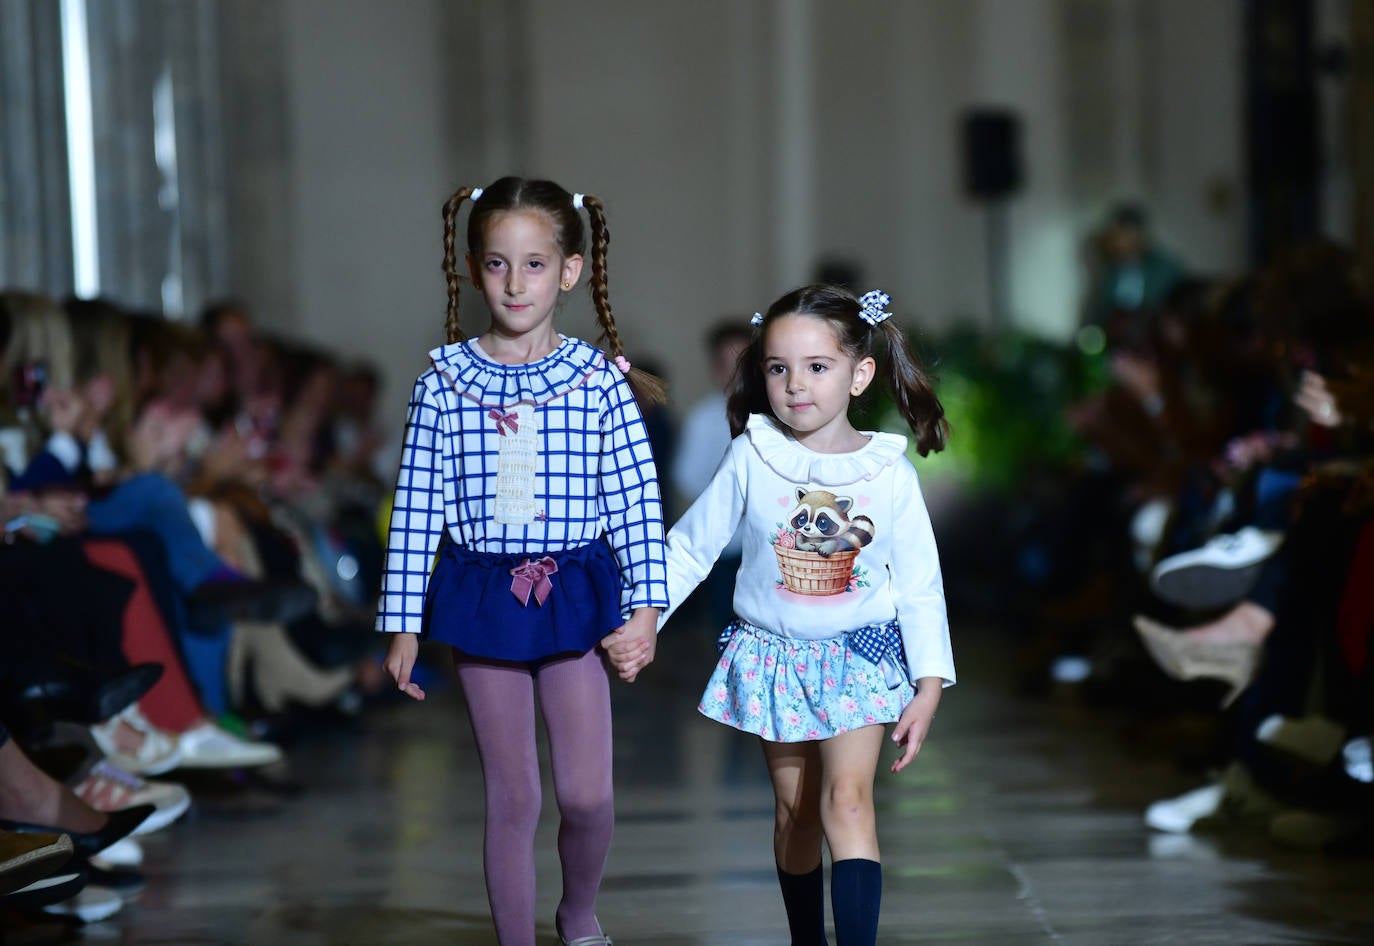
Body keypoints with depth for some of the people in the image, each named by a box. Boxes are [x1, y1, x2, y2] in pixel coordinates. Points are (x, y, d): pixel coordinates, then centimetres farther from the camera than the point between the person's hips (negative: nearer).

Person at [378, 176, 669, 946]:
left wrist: (645, 604, -11)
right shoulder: (444, 382, -1)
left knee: (587, 795, -1)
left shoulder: (599, 379, -3)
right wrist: (404, 623, 0)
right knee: (512, 798, 6)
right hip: (482, 596, 0)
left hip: (575, 598, 0)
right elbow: (416, 506, 1)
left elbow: (636, 500, -3)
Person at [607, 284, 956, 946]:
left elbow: (920, 585, -3)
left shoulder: (890, 472, -8)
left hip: (860, 659, -2)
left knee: (847, 800, -16)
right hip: (773, 655, 2)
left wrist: (930, 686, -6)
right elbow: (688, 549, 1)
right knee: (795, 811, 11)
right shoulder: (752, 457, -8)